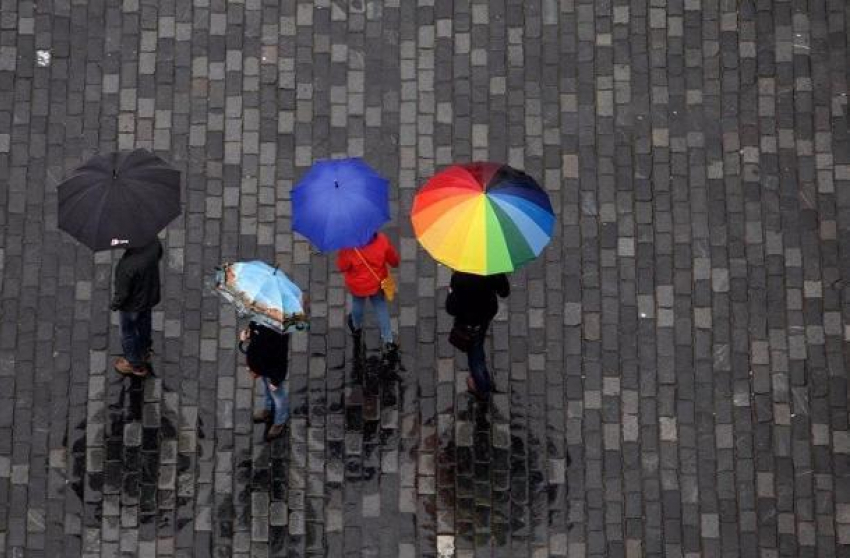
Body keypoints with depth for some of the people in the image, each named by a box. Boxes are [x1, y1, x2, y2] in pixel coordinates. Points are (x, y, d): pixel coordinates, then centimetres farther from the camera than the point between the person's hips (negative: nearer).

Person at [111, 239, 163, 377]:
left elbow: (122, 293, -27)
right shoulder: (153, 242, -26)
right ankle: (145, 351, 58)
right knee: (144, 324, 33)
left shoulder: (126, 265, -42)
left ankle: (135, 365, 44)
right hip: (150, 297, 6)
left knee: (128, 334, 22)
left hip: (132, 305, -6)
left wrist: (114, 305, -6)